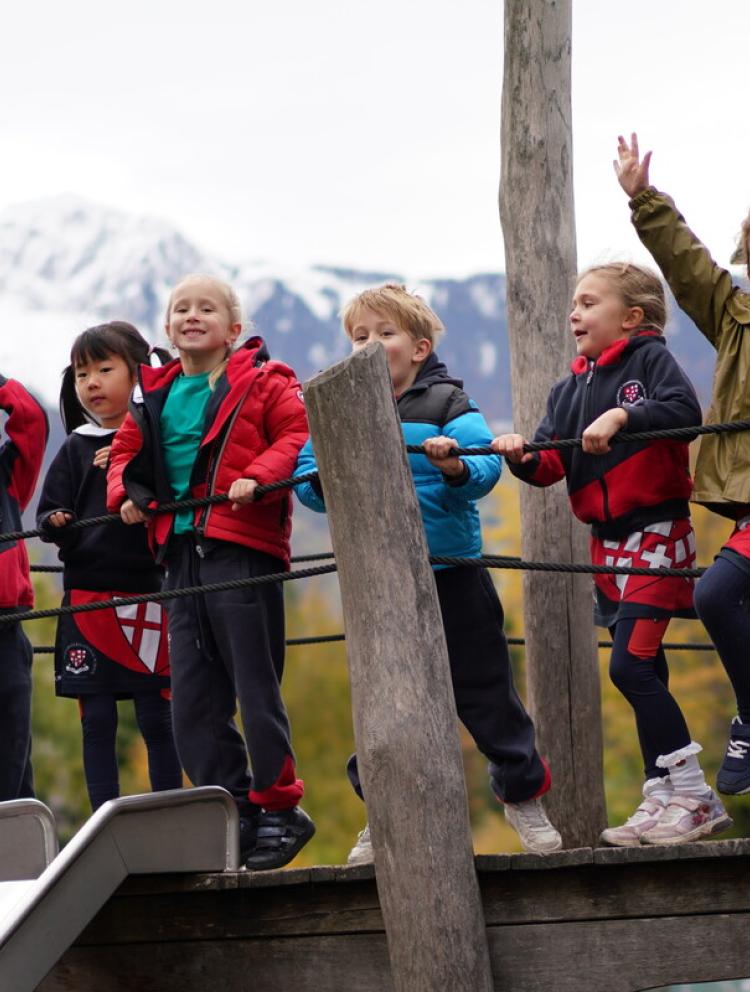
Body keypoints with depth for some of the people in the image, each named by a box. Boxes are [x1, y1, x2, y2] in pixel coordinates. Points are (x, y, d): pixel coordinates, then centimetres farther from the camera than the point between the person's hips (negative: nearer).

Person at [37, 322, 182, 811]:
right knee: (97, 719, 2)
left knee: (157, 716, 0)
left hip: (147, 595, -2)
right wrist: (57, 524, -12)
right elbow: (50, 513, 10)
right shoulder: (75, 450, 12)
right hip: (88, 593, 3)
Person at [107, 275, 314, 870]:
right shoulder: (154, 397, 15)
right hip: (181, 552, 6)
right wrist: (127, 492, 5)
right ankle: (229, 814, 14)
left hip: (242, 549, -6)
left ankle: (277, 809, 8)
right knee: (193, 701, 6)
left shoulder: (263, 383, 0)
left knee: (257, 688, -3)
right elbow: (128, 451, 24)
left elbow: (299, 435, -8)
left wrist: (258, 476, -21)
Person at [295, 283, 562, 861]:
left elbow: (485, 465, -14)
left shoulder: (447, 403, -4)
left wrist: (456, 466, -34)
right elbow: (303, 470, 1)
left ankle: (523, 792, 21)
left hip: (451, 574, -3)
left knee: (481, 689, 5)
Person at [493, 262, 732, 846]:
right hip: (608, 544, 7)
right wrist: (524, 457, -14)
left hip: (656, 533, -7)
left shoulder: (650, 359, -4)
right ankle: (663, 798, 13)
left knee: (631, 667, -16)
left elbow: (685, 411, -21)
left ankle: (694, 797, -10)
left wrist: (622, 415, -29)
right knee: (645, 676, 9)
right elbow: (551, 464, 6)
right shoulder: (571, 390, 14)